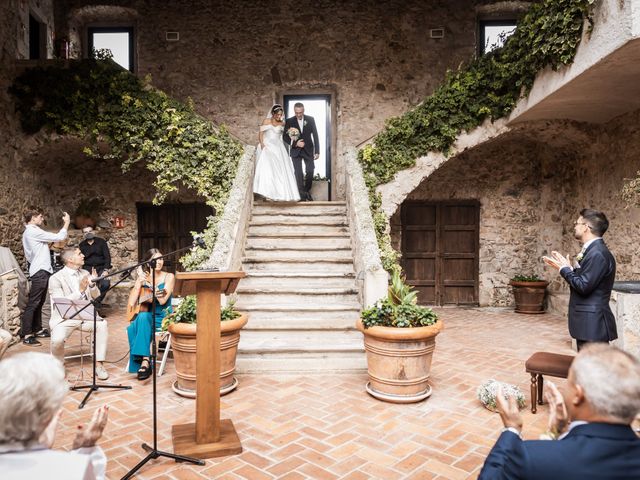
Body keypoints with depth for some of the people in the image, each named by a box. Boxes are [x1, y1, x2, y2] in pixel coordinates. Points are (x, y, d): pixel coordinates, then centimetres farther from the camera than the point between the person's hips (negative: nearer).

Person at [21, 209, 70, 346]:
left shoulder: (29, 232, 18)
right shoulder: (34, 231, -13)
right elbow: (59, 237, -16)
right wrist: (67, 222, -5)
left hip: (41, 270, 11)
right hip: (40, 271, -11)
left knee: (39, 303, 15)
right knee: (33, 303, -10)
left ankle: (37, 329, 22)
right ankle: (26, 335, -10)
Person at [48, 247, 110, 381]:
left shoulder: (85, 273, 8)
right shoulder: (56, 278, -8)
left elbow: (96, 296, 11)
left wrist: (92, 285, -11)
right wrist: (80, 290, -26)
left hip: (86, 316, 4)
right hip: (65, 318, -4)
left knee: (102, 324, -25)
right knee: (57, 339, -30)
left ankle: (99, 364, -15)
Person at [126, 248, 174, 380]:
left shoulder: (168, 277, 0)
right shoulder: (142, 278, 8)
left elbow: (162, 300, -14)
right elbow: (131, 304, -1)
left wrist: (150, 282, -19)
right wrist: (139, 282, -11)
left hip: (163, 318, -3)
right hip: (144, 317, 3)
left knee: (143, 317, -35)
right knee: (132, 328, -31)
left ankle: (144, 362, -34)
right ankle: (144, 361, -25)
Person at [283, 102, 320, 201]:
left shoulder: (310, 119, 1)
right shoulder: (289, 121, 0)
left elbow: (315, 136, 2)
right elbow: (285, 137, 2)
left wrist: (317, 151, -3)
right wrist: (295, 143, -14)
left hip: (308, 150, 1)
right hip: (296, 151, 0)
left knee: (310, 172, -3)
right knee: (298, 174, -5)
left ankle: (307, 191, 20)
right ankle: (302, 196, -1)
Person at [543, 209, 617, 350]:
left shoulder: (597, 253, -19)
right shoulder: (592, 250, 13)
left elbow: (584, 286, -22)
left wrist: (565, 269, -9)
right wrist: (566, 267, 7)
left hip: (593, 324, -10)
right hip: (588, 322, 10)